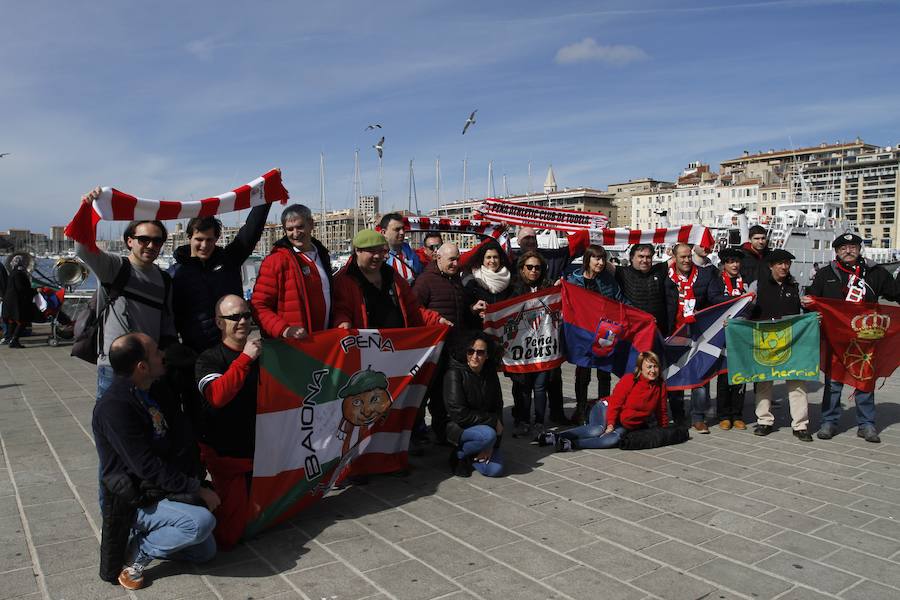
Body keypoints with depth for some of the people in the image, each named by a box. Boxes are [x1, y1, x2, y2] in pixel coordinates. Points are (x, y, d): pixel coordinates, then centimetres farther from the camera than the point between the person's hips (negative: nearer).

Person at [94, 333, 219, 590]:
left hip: (166, 491, 8)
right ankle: (138, 552, -6)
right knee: (202, 521, -29)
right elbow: (148, 467, -25)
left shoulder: (153, 393, 3)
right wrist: (196, 489, -20)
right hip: (135, 501, -8)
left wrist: (197, 481, -4)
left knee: (205, 551, 7)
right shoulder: (114, 407, -24)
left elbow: (183, 442, 9)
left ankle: (143, 537, 17)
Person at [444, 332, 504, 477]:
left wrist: (491, 446, -9)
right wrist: (493, 421, -16)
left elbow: (498, 407, 2)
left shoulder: (490, 374, 1)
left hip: (486, 427, 5)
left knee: (495, 470, -15)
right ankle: (459, 454, -4)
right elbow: (460, 414, -21)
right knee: (488, 435, -34)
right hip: (458, 427, -5)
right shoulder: (454, 374, -17)